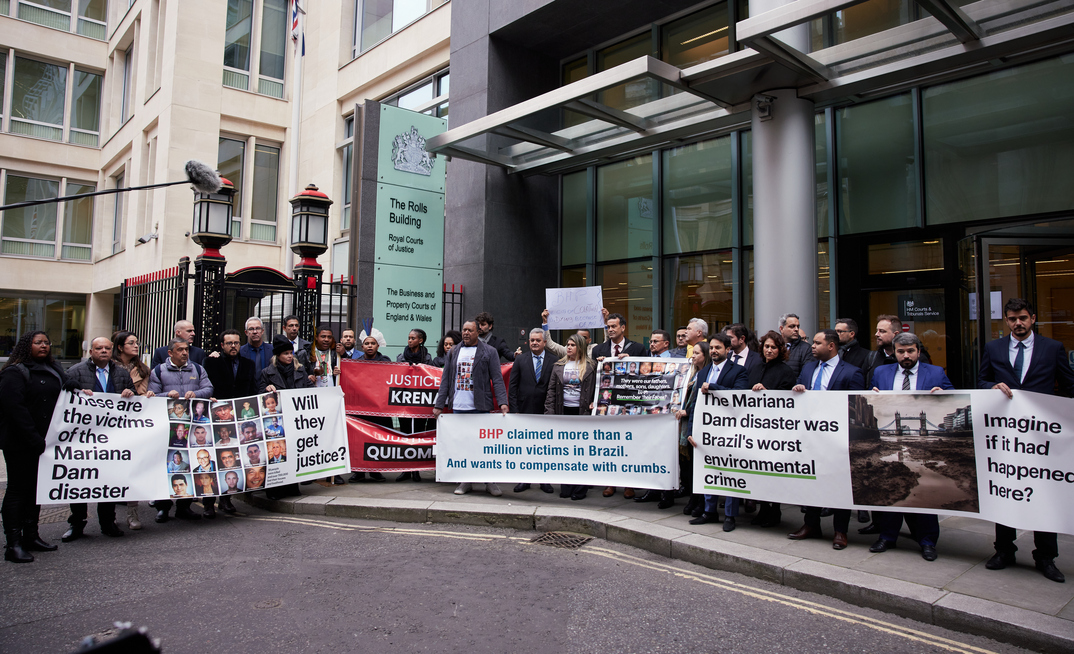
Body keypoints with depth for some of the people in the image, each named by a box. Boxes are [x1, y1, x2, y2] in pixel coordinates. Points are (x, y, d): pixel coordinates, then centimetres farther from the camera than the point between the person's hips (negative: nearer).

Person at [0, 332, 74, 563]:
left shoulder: (53, 370, 14)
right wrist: (34, 439, -21)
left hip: (43, 441, 8)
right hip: (19, 444, -7)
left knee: (36, 489, 13)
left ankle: (31, 536, 22)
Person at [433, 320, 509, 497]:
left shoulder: (489, 352, 2)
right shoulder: (453, 353, 14)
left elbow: (497, 379, -3)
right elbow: (445, 380, 13)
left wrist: (502, 402, -15)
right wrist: (439, 404, 8)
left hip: (480, 408, -3)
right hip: (458, 407, 4)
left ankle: (490, 482, 9)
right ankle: (465, 481, 17)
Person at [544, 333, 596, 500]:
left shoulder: (590, 366, 2)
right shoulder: (558, 366, 10)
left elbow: (596, 388, 4)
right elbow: (551, 390, 8)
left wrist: (593, 406, -9)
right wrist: (549, 412, 0)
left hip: (582, 412, -3)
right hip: (563, 411, 3)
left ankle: (581, 488, 9)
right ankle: (566, 487, 16)